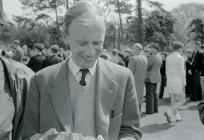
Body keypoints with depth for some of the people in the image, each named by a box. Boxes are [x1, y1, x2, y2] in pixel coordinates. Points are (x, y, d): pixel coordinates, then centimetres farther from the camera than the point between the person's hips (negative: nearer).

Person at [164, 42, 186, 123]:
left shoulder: (168, 58, 8)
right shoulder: (180, 58, -13)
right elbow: (182, 72, -16)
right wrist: (184, 84, -12)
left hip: (170, 82, 7)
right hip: (178, 82, -7)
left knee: (173, 101, 12)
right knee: (181, 101, 3)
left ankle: (176, 117, 16)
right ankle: (169, 113, -13)